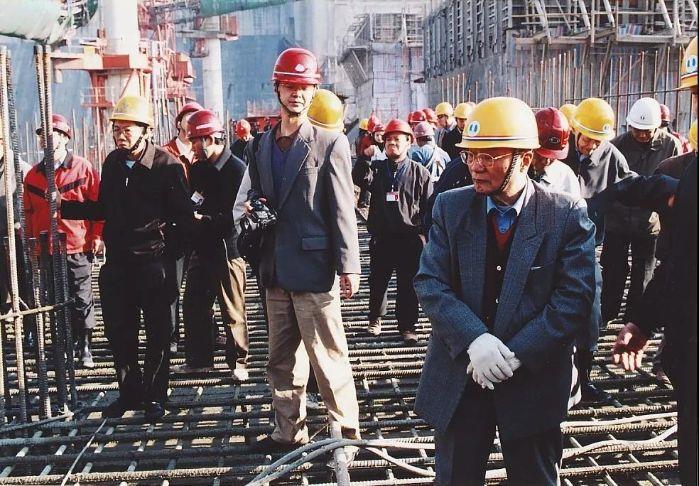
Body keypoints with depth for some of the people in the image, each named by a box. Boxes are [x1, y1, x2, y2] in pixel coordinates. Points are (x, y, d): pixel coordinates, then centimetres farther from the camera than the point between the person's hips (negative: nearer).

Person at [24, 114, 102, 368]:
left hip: (78, 247, -4)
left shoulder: (83, 168, -4)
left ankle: (84, 347, 15)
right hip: (46, 250, 4)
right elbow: (29, 212, 14)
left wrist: (97, 237, -7)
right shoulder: (33, 174, 8)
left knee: (81, 300, 3)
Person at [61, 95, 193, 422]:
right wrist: (63, 208, 10)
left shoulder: (166, 164, -10)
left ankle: (154, 396, 20)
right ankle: (130, 392, 27)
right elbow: (104, 209, 17)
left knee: (157, 333, 6)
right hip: (117, 262, 6)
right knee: (119, 332, 12)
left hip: (153, 263, -5)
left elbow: (183, 217, -10)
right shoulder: (112, 163, 8)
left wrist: (169, 253, -17)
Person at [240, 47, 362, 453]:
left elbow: (343, 210, -9)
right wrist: (255, 207, 2)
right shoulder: (262, 146, 13)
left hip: (315, 271, -6)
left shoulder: (331, 143, -5)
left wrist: (349, 266, -13)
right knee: (282, 361, 15)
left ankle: (347, 433, 15)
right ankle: (289, 432, 28)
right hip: (276, 271, 7)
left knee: (328, 359, 0)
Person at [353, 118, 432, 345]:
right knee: (377, 281, 12)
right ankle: (375, 318, 31)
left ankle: (407, 326, 16)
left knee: (408, 284, 4)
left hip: (410, 239, -2)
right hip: (381, 238, 2)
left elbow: (429, 207, 2)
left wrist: (427, 237, -2)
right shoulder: (377, 168, 9)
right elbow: (361, 180, -12)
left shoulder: (419, 172, 3)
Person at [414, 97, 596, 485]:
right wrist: (474, 340, -21)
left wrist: (515, 355, -18)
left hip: (534, 383, -1)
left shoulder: (568, 215, -7)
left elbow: (575, 297, -12)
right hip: (459, 377, 2)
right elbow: (430, 284, -6)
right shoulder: (450, 207, 0)